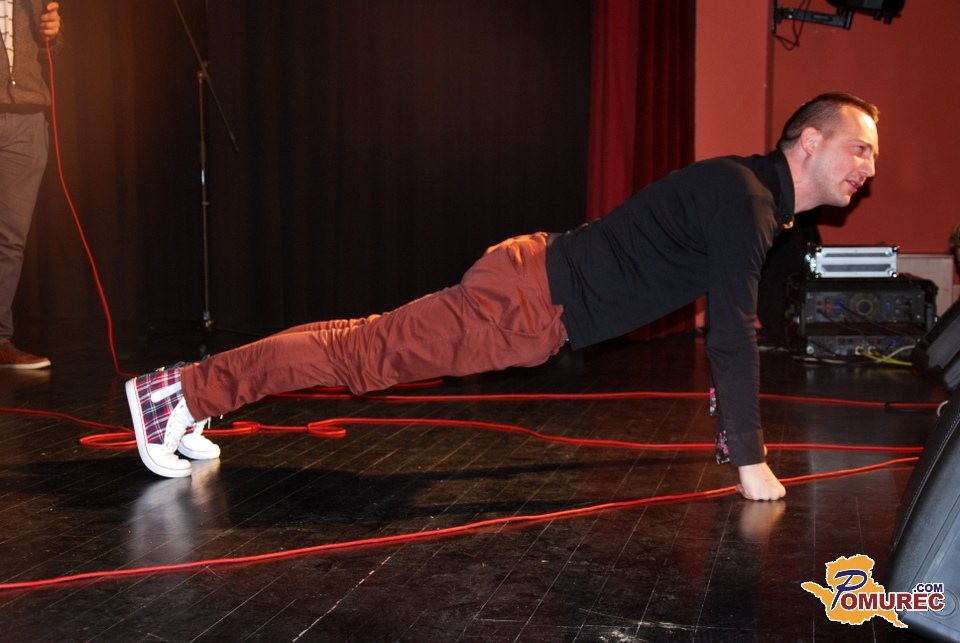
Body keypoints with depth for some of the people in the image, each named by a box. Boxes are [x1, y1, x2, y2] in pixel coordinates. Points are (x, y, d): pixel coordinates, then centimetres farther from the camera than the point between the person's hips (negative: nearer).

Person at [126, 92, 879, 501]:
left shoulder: (759, 200, 14)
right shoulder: (745, 196, -17)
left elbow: (733, 321, 24)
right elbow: (733, 334, -23)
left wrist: (732, 428, 25)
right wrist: (750, 459, -18)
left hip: (542, 294, 9)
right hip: (531, 294, -9)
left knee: (374, 346, 11)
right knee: (369, 352, -7)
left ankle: (196, 399, 19)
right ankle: (186, 391, -1)